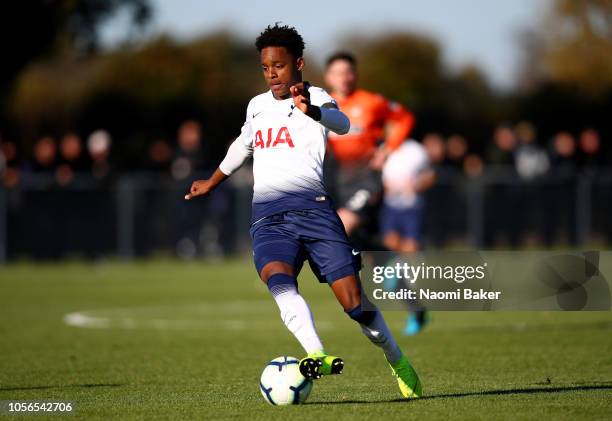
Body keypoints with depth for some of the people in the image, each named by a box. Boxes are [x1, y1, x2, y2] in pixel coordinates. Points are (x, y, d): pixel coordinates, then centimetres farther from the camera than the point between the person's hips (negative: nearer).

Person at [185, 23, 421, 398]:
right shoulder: (257, 106, 21)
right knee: (278, 278, -30)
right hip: (267, 216, 4)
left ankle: (399, 363, 17)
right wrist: (212, 183, 55)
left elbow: (341, 124, -21)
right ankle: (318, 356, -47)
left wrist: (311, 110, -44)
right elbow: (243, 145, 41)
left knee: (354, 300, -8)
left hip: (312, 207, -4)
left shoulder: (315, 97, 2)